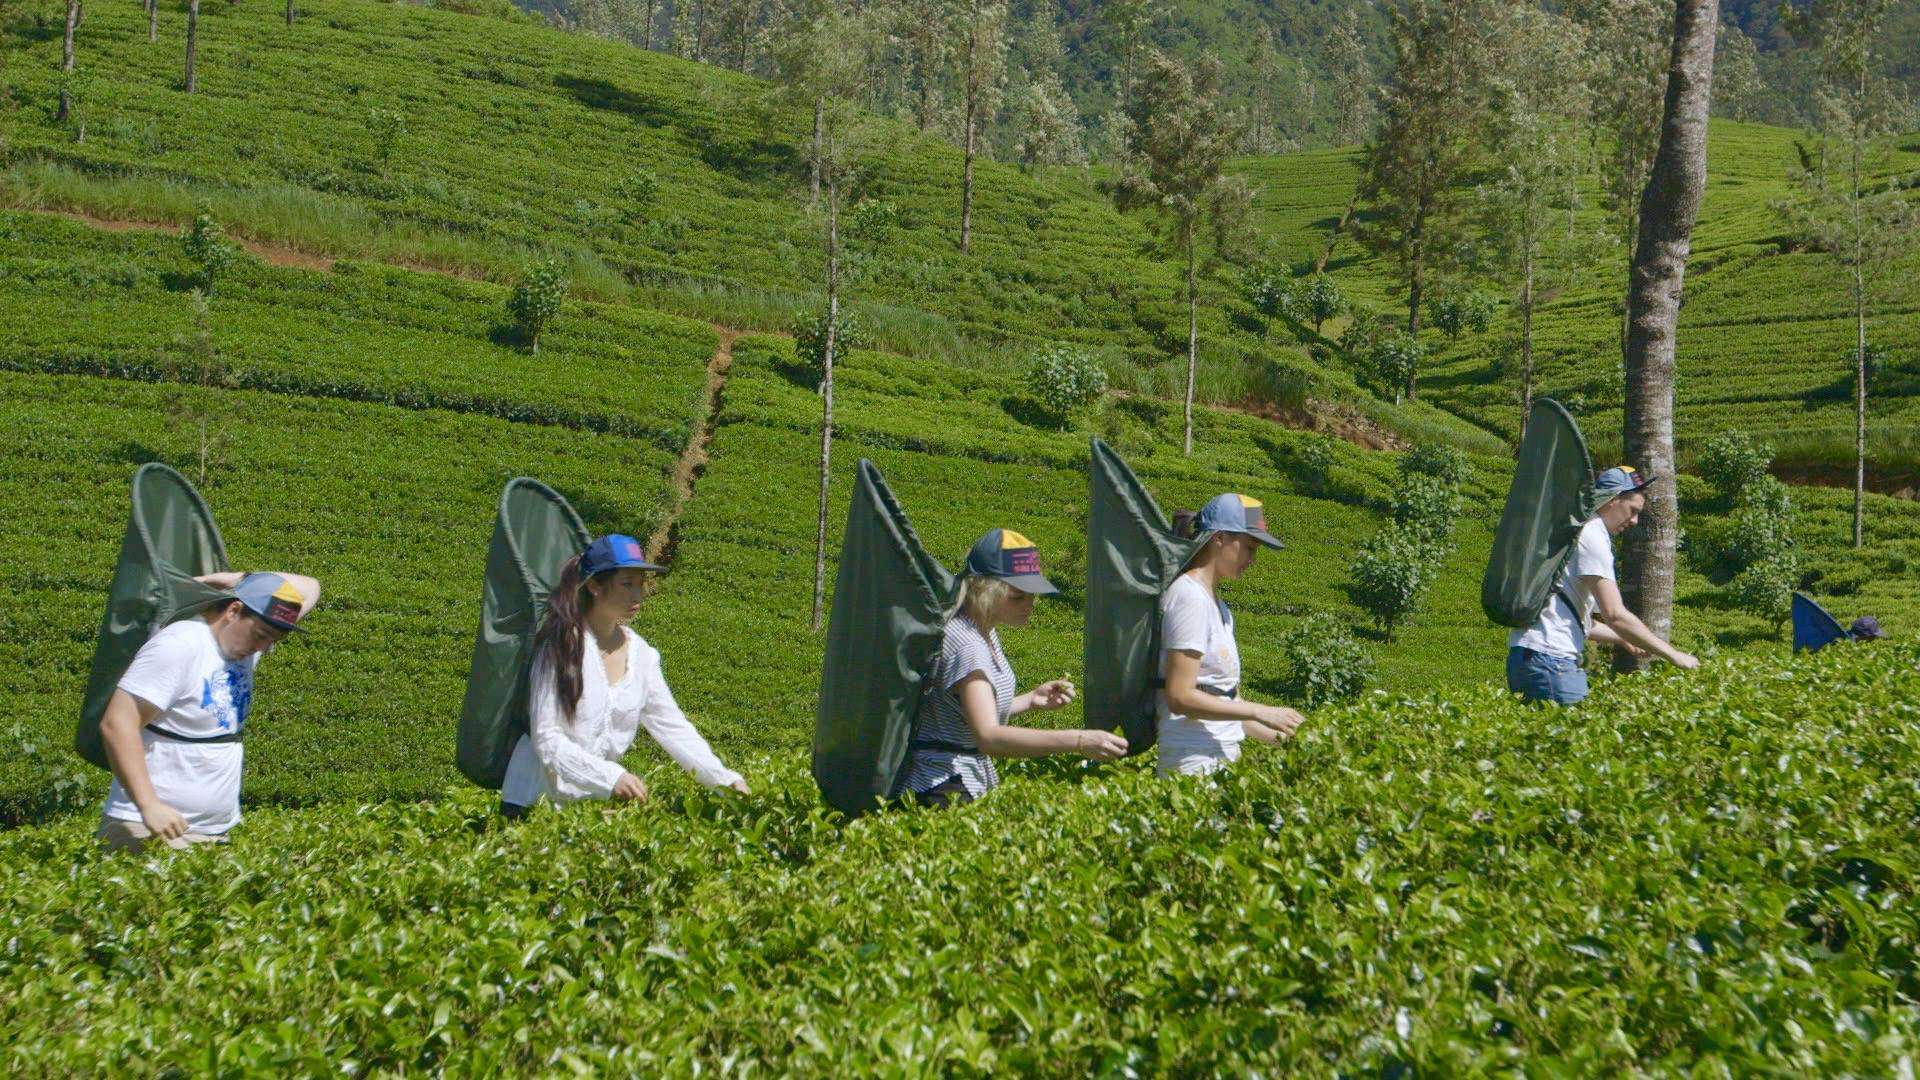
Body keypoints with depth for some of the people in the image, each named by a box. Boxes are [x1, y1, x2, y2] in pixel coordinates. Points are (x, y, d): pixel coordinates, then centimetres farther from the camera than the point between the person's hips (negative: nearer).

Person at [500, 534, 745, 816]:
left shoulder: (640, 654, 4)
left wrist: (725, 780, -7)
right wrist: (611, 777, -28)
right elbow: (547, 739, -15)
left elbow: (673, 727, 5)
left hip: (596, 798, 5)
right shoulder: (562, 647, -12)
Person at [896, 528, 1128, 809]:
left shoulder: (985, 632, 9)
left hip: (975, 782, 9)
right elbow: (988, 736, -33)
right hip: (945, 792, -9)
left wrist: (1031, 700, 5)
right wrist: (1078, 742, -38)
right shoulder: (964, 644, -21)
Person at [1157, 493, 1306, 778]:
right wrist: (1262, 713, -13)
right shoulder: (1189, 598, -10)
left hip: (1224, 760, 8)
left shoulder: (1219, 607, 17)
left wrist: (1283, 738, 8)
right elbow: (1180, 697, -16)